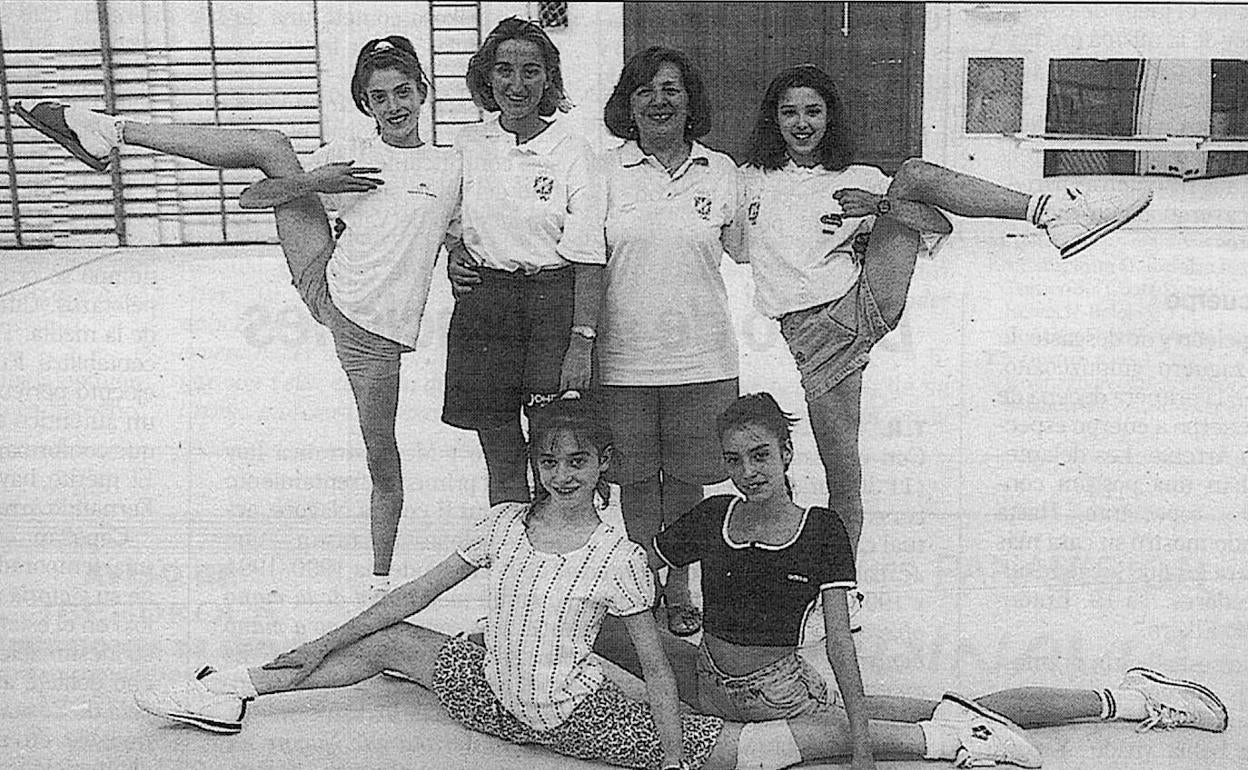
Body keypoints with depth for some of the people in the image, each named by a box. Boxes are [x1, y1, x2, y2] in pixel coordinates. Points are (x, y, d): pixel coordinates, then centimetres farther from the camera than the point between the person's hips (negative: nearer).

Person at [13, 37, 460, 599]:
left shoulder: (451, 169, 5)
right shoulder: (345, 156, 6)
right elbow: (252, 197, 3)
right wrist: (312, 182, -13)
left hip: (376, 331, -1)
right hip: (324, 286, 1)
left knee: (382, 456, 3)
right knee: (269, 145, -9)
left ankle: (381, 580, 25)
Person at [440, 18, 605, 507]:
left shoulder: (572, 151, -3)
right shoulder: (467, 145, 7)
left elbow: (588, 258, -7)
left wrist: (581, 342, -14)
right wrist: (453, 255, 1)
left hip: (554, 304, -3)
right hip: (481, 305, 3)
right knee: (500, 456, 7)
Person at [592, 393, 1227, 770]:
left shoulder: (821, 532, -12)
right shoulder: (709, 519, -4)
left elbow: (838, 638, -15)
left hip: (784, 691, -3)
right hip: (707, 681, 3)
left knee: (949, 719, -9)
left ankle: (1121, 699, 6)